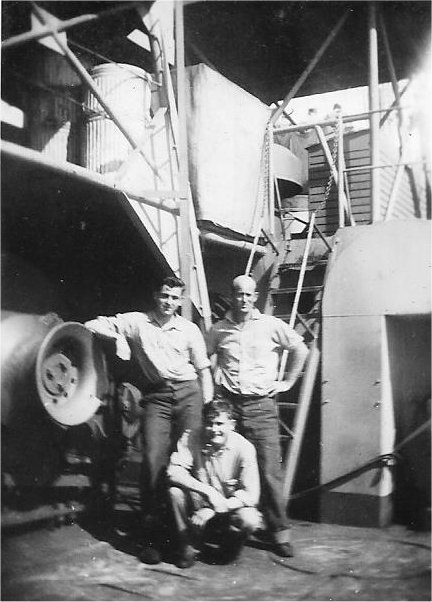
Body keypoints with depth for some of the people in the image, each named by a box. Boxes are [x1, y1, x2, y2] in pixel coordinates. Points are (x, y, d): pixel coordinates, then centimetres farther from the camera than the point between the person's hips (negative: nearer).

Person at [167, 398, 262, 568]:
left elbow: (251, 495, -19)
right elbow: (173, 472, -25)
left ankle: (228, 546, 3)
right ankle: (186, 545, -6)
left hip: (231, 507, -1)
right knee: (176, 489, -27)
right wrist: (208, 491, -34)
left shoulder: (244, 447, -17)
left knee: (249, 521, -33)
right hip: (200, 505, 1)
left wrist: (213, 510, -27)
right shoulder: (191, 439, -13)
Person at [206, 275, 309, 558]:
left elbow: (301, 349, 10)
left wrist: (288, 382, 6)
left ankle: (280, 531, 4)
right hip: (227, 404, 2)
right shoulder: (218, 330, 7)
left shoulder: (271, 325, 2)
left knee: (270, 470, -4)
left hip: (261, 406, -2)